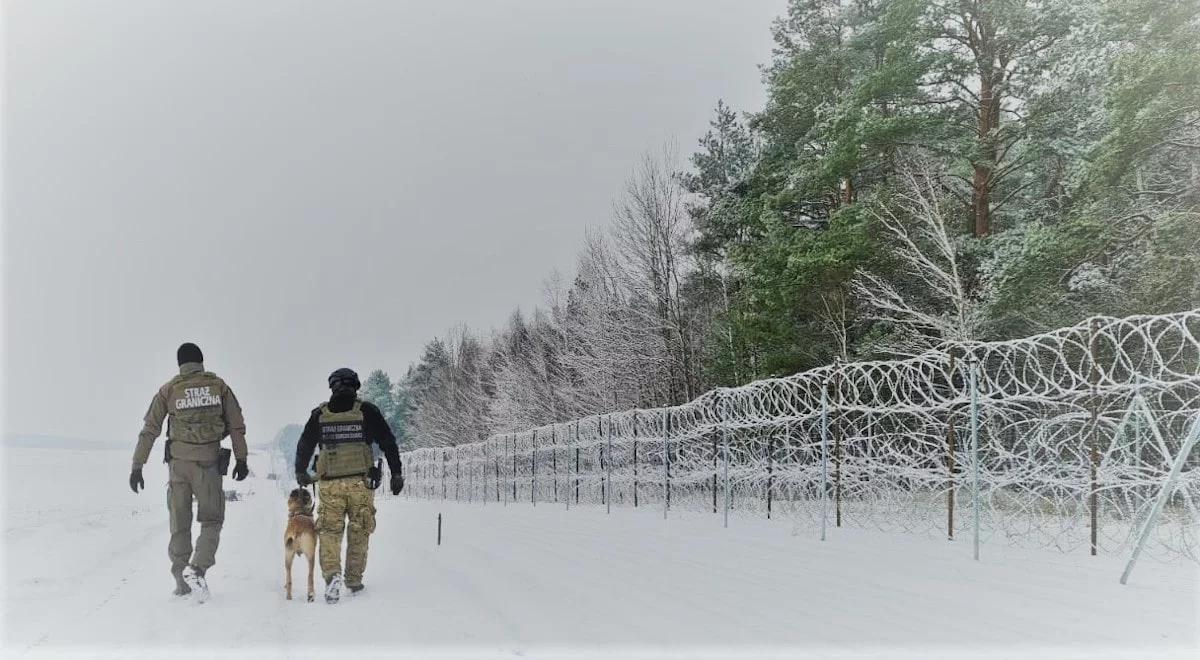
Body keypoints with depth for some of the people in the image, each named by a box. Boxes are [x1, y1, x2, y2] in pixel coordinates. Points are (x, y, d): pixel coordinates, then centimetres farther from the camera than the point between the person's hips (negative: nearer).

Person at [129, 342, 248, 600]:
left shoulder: (169, 389, 3)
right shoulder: (218, 385, 4)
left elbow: (149, 431, 1)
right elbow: (237, 425, 2)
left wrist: (137, 467, 4)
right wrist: (241, 460, 8)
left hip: (178, 462, 1)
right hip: (209, 464, -1)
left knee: (179, 524, 11)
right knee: (212, 520, 9)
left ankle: (182, 583, 15)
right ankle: (197, 568, -13)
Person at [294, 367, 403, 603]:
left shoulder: (320, 414, 7)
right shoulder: (367, 411, 2)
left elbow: (304, 446, 14)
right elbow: (388, 443, 2)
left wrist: (301, 472, 29)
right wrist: (396, 473, 8)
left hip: (329, 483, 1)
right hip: (361, 481, 0)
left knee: (329, 530, 6)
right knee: (359, 531, 11)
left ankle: (332, 574, -14)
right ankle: (354, 580, 17)